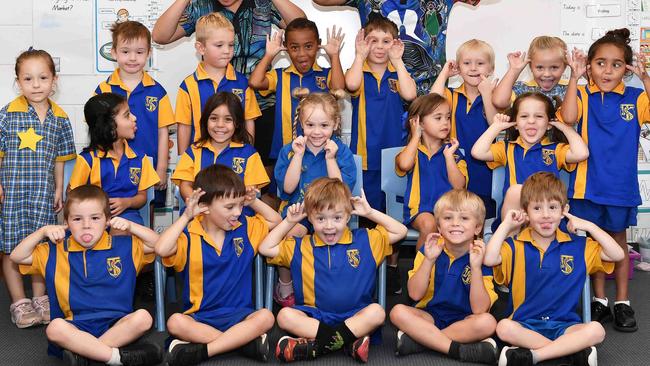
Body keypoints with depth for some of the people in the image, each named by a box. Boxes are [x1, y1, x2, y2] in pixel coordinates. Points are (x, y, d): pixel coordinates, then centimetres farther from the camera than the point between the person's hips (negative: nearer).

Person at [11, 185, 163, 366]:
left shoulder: (123, 247, 9)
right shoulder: (56, 251, 10)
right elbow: (17, 257, 7)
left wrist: (131, 227, -4)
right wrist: (43, 232, -4)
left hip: (117, 325, 1)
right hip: (75, 328, 0)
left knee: (143, 317, -29)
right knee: (55, 328, -34)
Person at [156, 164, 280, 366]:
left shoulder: (246, 228, 8)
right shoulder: (189, 235, -5)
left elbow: (275, 220, 22)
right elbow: (162, 249, -24)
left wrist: (254, 202, 6)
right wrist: (186, 216, -17)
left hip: (238, 314, 2)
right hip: (200, 316, -2)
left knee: (266, 317, -29)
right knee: (175, 322, -34)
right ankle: (246, 340, -30)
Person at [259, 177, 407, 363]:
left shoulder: (365, 240, 7)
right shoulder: (300, 247, 8)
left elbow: (400, 232, 9)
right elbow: (265, 249, 7)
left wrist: (370, 213, 3)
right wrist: (289, 221, 5)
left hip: (355, 316, 0)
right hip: (313, 317, 1)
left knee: (376, 312, -31)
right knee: (285, 315, -27)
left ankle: (315, 345, -31)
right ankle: (349, 341, -32)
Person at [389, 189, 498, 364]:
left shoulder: (481, 256, -9)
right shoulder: (430, 250, -2)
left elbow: (479, 309, -17)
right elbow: (415, 295, -9)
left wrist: (476, 267, -27)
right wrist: (429, 260, -20)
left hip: (464, 321, -1)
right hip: (430, 316, 2)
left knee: (487, 322, -32)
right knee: (398, 312, -25)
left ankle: (417, 339, -23)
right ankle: (458, 349, -26)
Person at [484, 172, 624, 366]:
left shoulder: (578, 246, 9)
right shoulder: (516, 246, 2)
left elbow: (617, 255, 4)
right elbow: (489, 259, -18)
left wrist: (590, 227, 1)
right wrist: (506, 225, -9)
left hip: (564, 325, 1)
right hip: (525, 325, -1)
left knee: (596, 330, -28)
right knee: (504, 327, -34)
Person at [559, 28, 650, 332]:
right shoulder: (583, 95, -3)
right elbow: (568, 117, -23)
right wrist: (574, 78, -20)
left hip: (621, 182, 1)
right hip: (588, 181, 0)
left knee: (618, 240, 13)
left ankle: (622, 301, 23)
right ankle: (599, 300, 24)